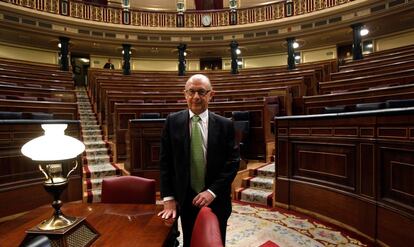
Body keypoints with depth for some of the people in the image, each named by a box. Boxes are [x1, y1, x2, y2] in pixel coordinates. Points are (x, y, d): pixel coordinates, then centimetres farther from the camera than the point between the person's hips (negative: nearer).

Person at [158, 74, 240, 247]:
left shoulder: (225, 125, -7)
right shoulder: (172, 122, -4)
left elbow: (233, 162, -7)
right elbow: (165, 161, -3)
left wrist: (212, 191, -14)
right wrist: (168, 198, -7)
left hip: (217, 200, 0)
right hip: (185, 200, 1)